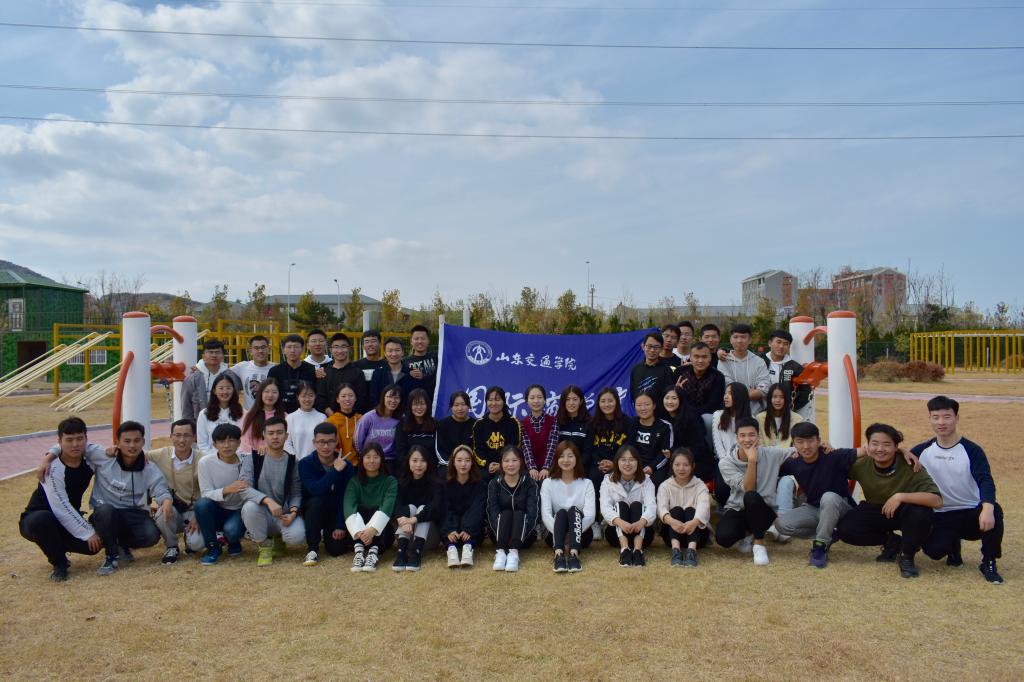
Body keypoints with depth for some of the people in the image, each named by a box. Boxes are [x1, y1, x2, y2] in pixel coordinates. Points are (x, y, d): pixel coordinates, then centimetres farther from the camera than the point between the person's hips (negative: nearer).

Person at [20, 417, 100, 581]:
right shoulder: (53, 469, -24)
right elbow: (61, 509, -26)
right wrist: (88, 533, -24)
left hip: (70, 521, 5)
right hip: (37, 519, -5)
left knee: (95, 543, -20)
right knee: (42, 520, -40)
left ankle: (57, 546, 14)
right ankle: (59, 564, -13)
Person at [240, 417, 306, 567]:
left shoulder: (292, 461, 1)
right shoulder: (254, 458, -4)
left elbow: (296, 493, 1)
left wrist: (293, 512, -20)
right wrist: (267, 500, -31)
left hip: (284, 514, 1)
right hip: (262, 512, -1)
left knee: (297, 536, -29)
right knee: (249, 507, -35)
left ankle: (278, 539, 13)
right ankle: (265, 545, -7)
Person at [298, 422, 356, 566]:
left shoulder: (346, 466, -10)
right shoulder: (305, 464, -13)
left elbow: (347, 498, -12)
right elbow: (315, 490, -28)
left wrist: (341, 526, -16)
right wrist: (335, 471, -33)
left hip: (337, 511, 1)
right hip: (313, 510, -1)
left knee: (336, 549, -18)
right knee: (316, 502, -35)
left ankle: (328, 534, 21)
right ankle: (312, 548, -18)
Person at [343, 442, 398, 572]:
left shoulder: (390, 481, 0)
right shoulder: (354, 482, 4)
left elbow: (387, 506, -19)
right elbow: (349, 506, -15)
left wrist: (372, 529, -37)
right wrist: (359, 531, -35)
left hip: (382, 534, -1)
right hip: (357, 534, 1)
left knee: (378, 514, -28)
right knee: (356, 512, -25)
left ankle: (374, 552, -46)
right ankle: (359, 550, -43)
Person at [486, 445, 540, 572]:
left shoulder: (530, 483, -1)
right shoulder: (494, 484, 2)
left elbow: (533, 511, -13)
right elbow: (492, 511, -10)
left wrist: (520, 532, -27)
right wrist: (502, 531, -27)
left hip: (525, 535, 0)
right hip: (500, 535, 1)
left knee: (519, 514, -26)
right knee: (506, 513, -25)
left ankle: (514, 552, -45)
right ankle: (500, 552, -42)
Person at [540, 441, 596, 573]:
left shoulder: (586, 483, 1)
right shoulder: (548, 483, 2)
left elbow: (590, 515, -11)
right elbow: (545, 515, -10)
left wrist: (572, 534, -26)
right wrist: (563, 535, -27)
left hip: (581, 535, 0)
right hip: (556, 534, 0)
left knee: (573, 510, -28)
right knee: (561, 512, -29)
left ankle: (574, 553, -48)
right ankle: (558, 554, -51)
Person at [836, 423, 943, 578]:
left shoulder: (909, 466, -27)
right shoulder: (861, 465, -17)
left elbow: (937, 501, -35)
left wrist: (900, 496, -42)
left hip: (905, 513, -2)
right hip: (876, 511, 3)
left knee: (921, 512, -36)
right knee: (845, 529, -22)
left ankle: (906, 556, -8)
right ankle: (892, 542, 6)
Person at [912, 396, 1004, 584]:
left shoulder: (971, 450, -7)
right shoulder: (922, 451, 2)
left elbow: (985, 481, -21)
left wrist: (987, 507, -41)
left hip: (971, 513, -1)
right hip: (940, 517, 1)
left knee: (994, 511, -35)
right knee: (934, 550, -26)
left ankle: (989, 564, -12)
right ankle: (953, 544, 15)